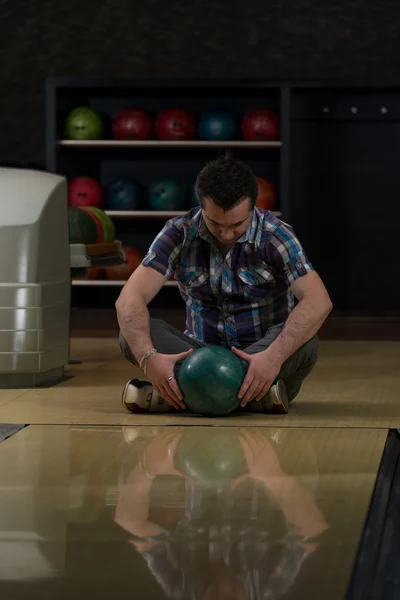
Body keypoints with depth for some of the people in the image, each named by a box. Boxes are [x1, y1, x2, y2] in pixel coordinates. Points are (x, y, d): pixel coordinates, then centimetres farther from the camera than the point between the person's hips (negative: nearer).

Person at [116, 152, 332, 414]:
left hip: (259, 359, -2)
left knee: (305, 343, -33)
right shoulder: (179, 233, -10)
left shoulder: (275, 235, -14)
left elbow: (319, 302, -26)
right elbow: (129, 300, -19)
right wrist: (148, 357, -39)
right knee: (132, 334, -24)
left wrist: (274, 357, -42)